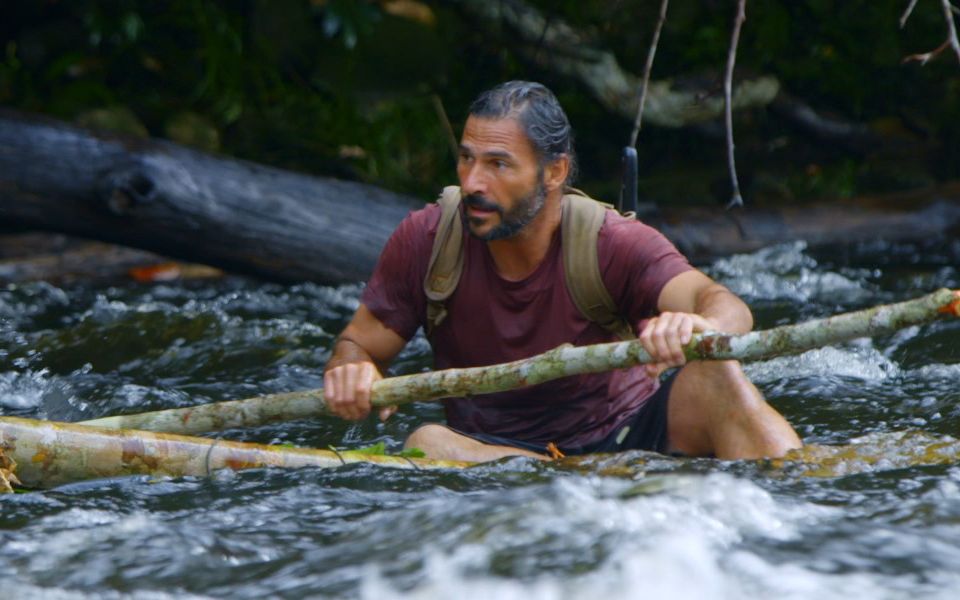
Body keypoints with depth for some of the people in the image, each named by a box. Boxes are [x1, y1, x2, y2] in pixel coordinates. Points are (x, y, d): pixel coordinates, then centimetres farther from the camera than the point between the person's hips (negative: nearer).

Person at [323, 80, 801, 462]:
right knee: (427, 445, -32)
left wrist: (701, 328, -55)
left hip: (627, 435, -1)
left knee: (712, 371, -28)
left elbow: (728, 308, -28)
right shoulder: (425, 241, -6)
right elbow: (358, 344, 2)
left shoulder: (612, 243, -13)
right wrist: (351, 376, -25)